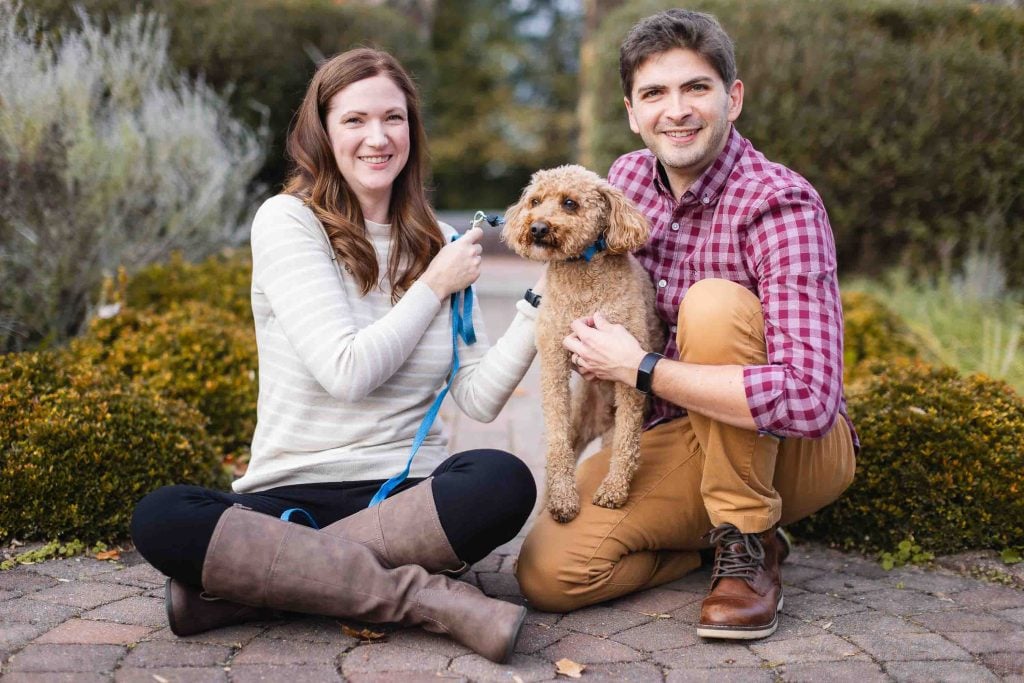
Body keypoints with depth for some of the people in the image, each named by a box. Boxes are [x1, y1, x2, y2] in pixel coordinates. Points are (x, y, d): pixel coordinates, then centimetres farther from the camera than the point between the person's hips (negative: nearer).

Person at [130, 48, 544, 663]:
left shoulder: (436, 244, 11)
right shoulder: (288, 221, -2)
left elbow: (480, 398, 2)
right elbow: (347, 372, -14)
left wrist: (543, 296, -6)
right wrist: (434, 287, -3)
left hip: (411, 494, 3)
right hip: (292, 493, -2)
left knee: (504, 481, -31)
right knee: (160, 518, -31)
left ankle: (246, 577, -22)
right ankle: (430, 597, -31)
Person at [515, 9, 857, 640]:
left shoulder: (780, 204, -22)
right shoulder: (628, 179, 0)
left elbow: (809, 398, -34)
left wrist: (641, 368, -27)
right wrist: (594, 341, -4)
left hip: (798, 448, -5)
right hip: (679, 440, 5)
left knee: (714, 302, -32)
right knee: (548, 571, -18)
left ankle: (750, 547, -16)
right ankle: (717, 538, 8)